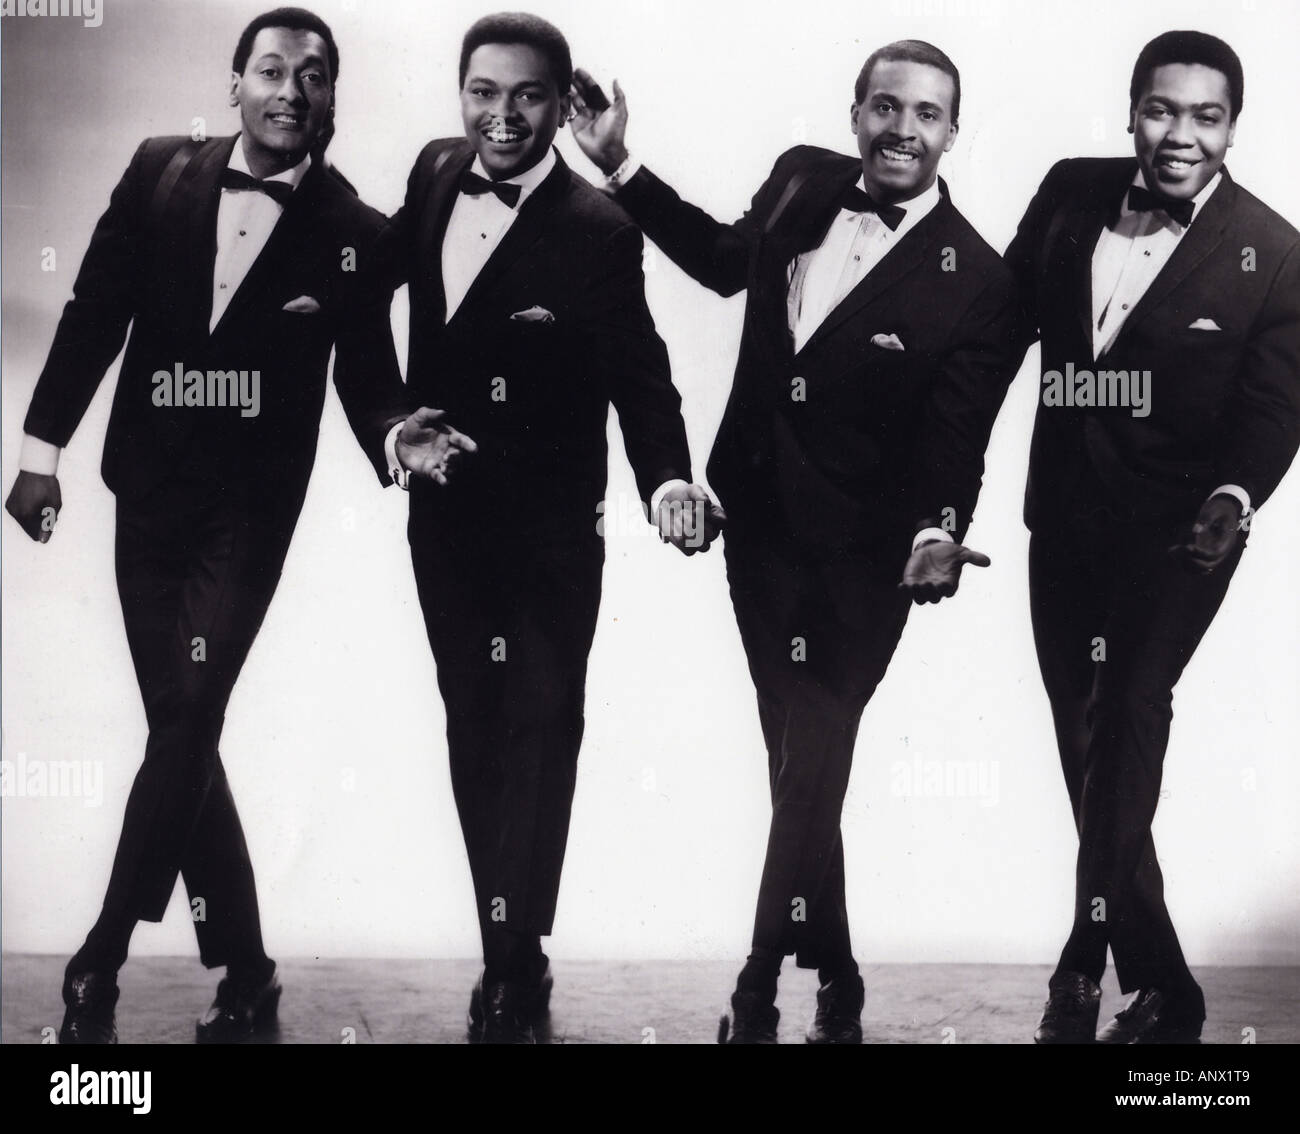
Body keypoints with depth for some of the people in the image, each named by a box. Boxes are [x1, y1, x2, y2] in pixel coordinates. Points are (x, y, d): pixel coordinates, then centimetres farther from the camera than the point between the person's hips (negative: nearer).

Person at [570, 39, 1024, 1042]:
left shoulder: (976, 282, -16)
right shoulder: (803, 181, -2)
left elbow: (953, 442, -15)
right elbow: (728, 259, 18)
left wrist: (940, 532, -35)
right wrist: (619, 165, 14)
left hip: (856, 563, -5)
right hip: (756, 525, 5)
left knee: (808, 771, -2)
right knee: (795, 755, 15)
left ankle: (764, 986, 18)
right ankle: (833, 984, 30)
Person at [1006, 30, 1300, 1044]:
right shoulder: (1071, 193, 2)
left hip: (1176, 528, -4)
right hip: (1065, 513, 5)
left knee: (1127, 717, -17)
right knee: (1086, 739, 8)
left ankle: (1086, 969, -7)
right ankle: (1158, 983, 20)